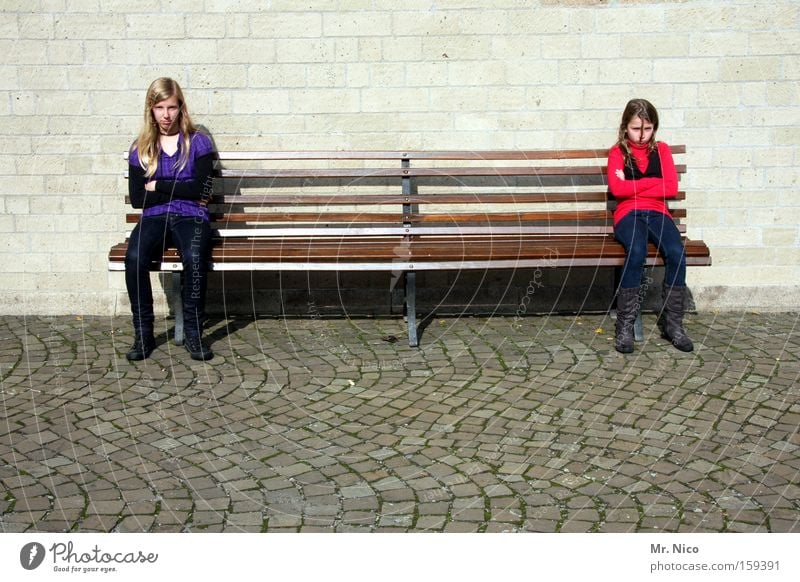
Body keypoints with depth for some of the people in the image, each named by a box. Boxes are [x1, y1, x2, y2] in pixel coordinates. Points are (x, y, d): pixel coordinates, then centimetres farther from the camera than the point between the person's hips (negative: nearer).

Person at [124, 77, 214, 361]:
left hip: (191, 218, -2)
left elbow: (200, 189, -6)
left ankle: (193, 334, -22)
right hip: (154, 218, 2)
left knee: (194, 258, -36)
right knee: (134, 257, -31)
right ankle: (143, 334, -20)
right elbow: (136, 198, 4)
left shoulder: (198, 142, 6)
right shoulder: (140, 148, 12)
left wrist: (158, 186, -1)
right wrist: (181, 192, -4)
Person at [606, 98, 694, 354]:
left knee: (677, 253, -29)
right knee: (636, 253, -35)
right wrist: (653, 183, -4)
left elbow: (671, 188, 1)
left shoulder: (661, 150, 14)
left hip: (657, 213, 2)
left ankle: (673, 323, -17)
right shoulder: (617, 152, 8)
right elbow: (617, 188, -9)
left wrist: (632, 185, -2)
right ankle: (625, 326, -28)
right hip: (628, 214, -2)